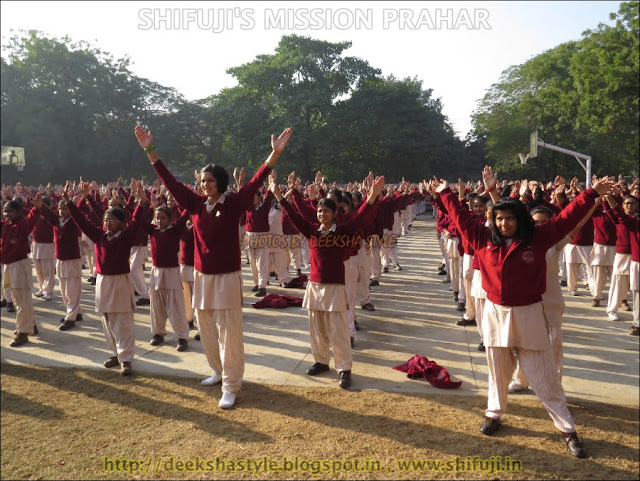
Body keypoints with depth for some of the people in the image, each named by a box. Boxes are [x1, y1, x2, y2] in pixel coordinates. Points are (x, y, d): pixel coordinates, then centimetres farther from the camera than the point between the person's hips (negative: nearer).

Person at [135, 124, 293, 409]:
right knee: (207, 331, 16)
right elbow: (170, 181, 6)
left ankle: (230, 386, 7)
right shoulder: (196, 204, 4)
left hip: (226, 278, -5)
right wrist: (149, 150, 5)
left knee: (228, 333, -2)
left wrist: (275, 153, -31)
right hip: (201, 276, 6)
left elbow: (256, 182, -19)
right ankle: (219, 371, 35)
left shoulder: (233, 203, -8)